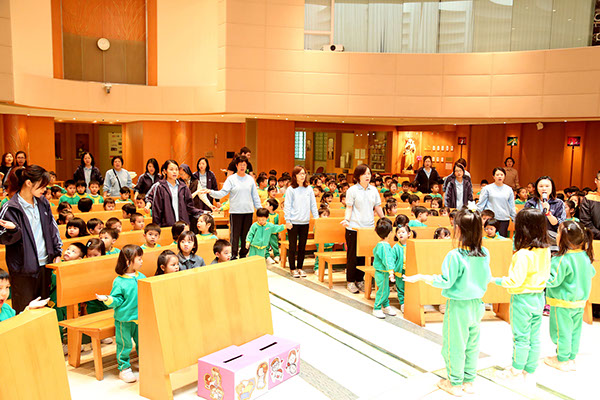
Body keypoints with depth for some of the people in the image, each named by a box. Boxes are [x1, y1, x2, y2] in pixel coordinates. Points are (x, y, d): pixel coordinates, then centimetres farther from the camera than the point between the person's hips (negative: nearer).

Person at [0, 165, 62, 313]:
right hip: (23, 268, -5)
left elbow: (53, 228, 14)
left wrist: (58, 252, 10)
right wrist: (12, 229, -29)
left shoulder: (42, 202, 7)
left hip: (45, 264, 5)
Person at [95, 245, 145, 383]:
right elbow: (117, 300, -13)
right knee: (124, 344, 5)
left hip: (140, 317, 5)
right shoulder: (119, 282, -13)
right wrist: (107, 299, -30)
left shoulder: (141, 277, 3)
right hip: (124, 319, -5)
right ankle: (124, 368, 20)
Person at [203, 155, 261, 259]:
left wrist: (260, 209, 10)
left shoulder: (250, 179, 9)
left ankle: (243, 255, 22)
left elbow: (255, 196, 13)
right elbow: (222, 193, -8)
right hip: (235, 212, -3)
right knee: (234, 235, -1)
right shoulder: (231, 179, -1)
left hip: (248, 211, 3)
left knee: (246, 235, 9)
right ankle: (233, 256, 8)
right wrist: (210, 192, -24)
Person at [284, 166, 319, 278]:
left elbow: (313, 205, 10)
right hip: (293, 222, -3)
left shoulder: (309, 189, 6)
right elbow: (287, 206, -4)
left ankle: (300, 268, 22)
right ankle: (292, 269, 15)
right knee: (293, 246, 4)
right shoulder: (291, 189, -4)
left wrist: (316, 218, 5)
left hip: (305, 222, 4)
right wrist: (287, 220, -9)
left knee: (302, 247, 10)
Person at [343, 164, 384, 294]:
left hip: (369, 227, 4)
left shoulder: (373, 190, 10)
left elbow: (377, 207, 16)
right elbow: (349, 208, -4)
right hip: (354, 227, -4)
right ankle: (350, 281, 12)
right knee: (353, 255, 1)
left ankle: (360, 280, 20)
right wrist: (346, 220, -19)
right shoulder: (352, 190, -3)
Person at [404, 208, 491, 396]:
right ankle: (469, 381, 31)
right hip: (477, 304, 6)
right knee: (472, 344, 18)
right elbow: (487, 278, 6)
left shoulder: (455, 255, -23)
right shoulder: (484, 253, -5)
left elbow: (445, 282, -19)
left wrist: (420, 277, -11)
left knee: (454, 345, 10)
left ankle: (455, 384, 23)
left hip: (458, 305, -6)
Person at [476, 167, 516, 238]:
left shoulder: (509, 189, 9)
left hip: (504, 219, 2)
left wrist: (514, 219, 13)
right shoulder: (487, 188, 1)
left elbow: (512, 206, 14)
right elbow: (481, 204, 2)